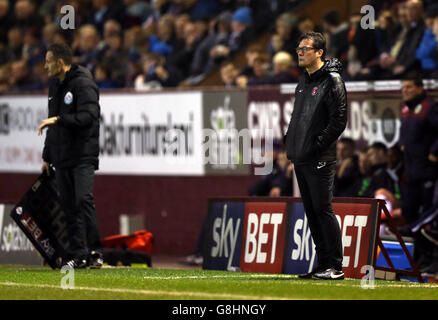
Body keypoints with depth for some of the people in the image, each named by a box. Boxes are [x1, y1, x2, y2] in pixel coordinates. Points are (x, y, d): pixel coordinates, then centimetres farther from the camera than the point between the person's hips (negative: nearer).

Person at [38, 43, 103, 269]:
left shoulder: (83, 84, -10)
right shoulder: (55, 87, 17)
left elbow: (89, 116, -22)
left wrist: (58, 119, -23)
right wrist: (47, 156, 23)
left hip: (83, 156, -8)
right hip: (61, 157, 8)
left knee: (83, 200, -17)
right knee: (68, 206, 5)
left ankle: (94, 252, -14)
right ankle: (76, 255, 8)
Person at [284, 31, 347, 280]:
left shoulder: (332, 81, -9)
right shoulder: (303, 82, 18)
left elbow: (339, 120, -15)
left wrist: (317, 145, -17)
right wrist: (291, 143, 12)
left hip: (320, 160, -9)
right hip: (300, 159, 9)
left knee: (323, 210, -9)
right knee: (311, 212, 9)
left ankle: (336, 266, -6)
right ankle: (323, 264, 14)